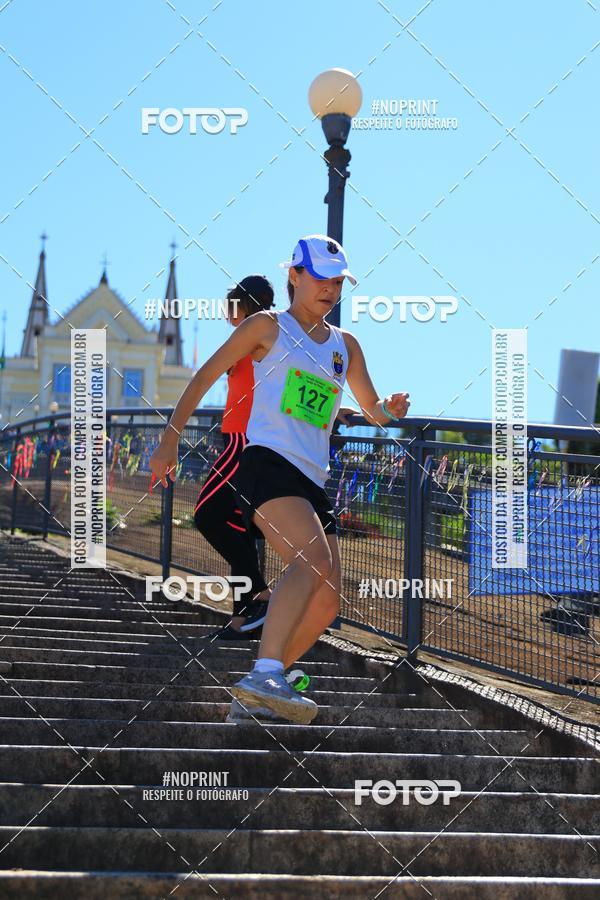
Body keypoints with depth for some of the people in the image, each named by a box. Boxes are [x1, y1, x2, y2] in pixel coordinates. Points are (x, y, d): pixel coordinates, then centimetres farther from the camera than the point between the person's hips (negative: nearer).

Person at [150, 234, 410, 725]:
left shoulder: (345, 344, 22)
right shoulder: (269, 326, 7)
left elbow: (373, 411, 26)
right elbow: (204, 377, 8)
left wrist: (391, 408, 2)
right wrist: (170, 439, 1)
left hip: (314, 480, 7)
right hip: (268, 462, -7)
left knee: (326, 602, -2)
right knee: (314, 560, -31)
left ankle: (256, 694, 10)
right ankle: (264, 675, -40)